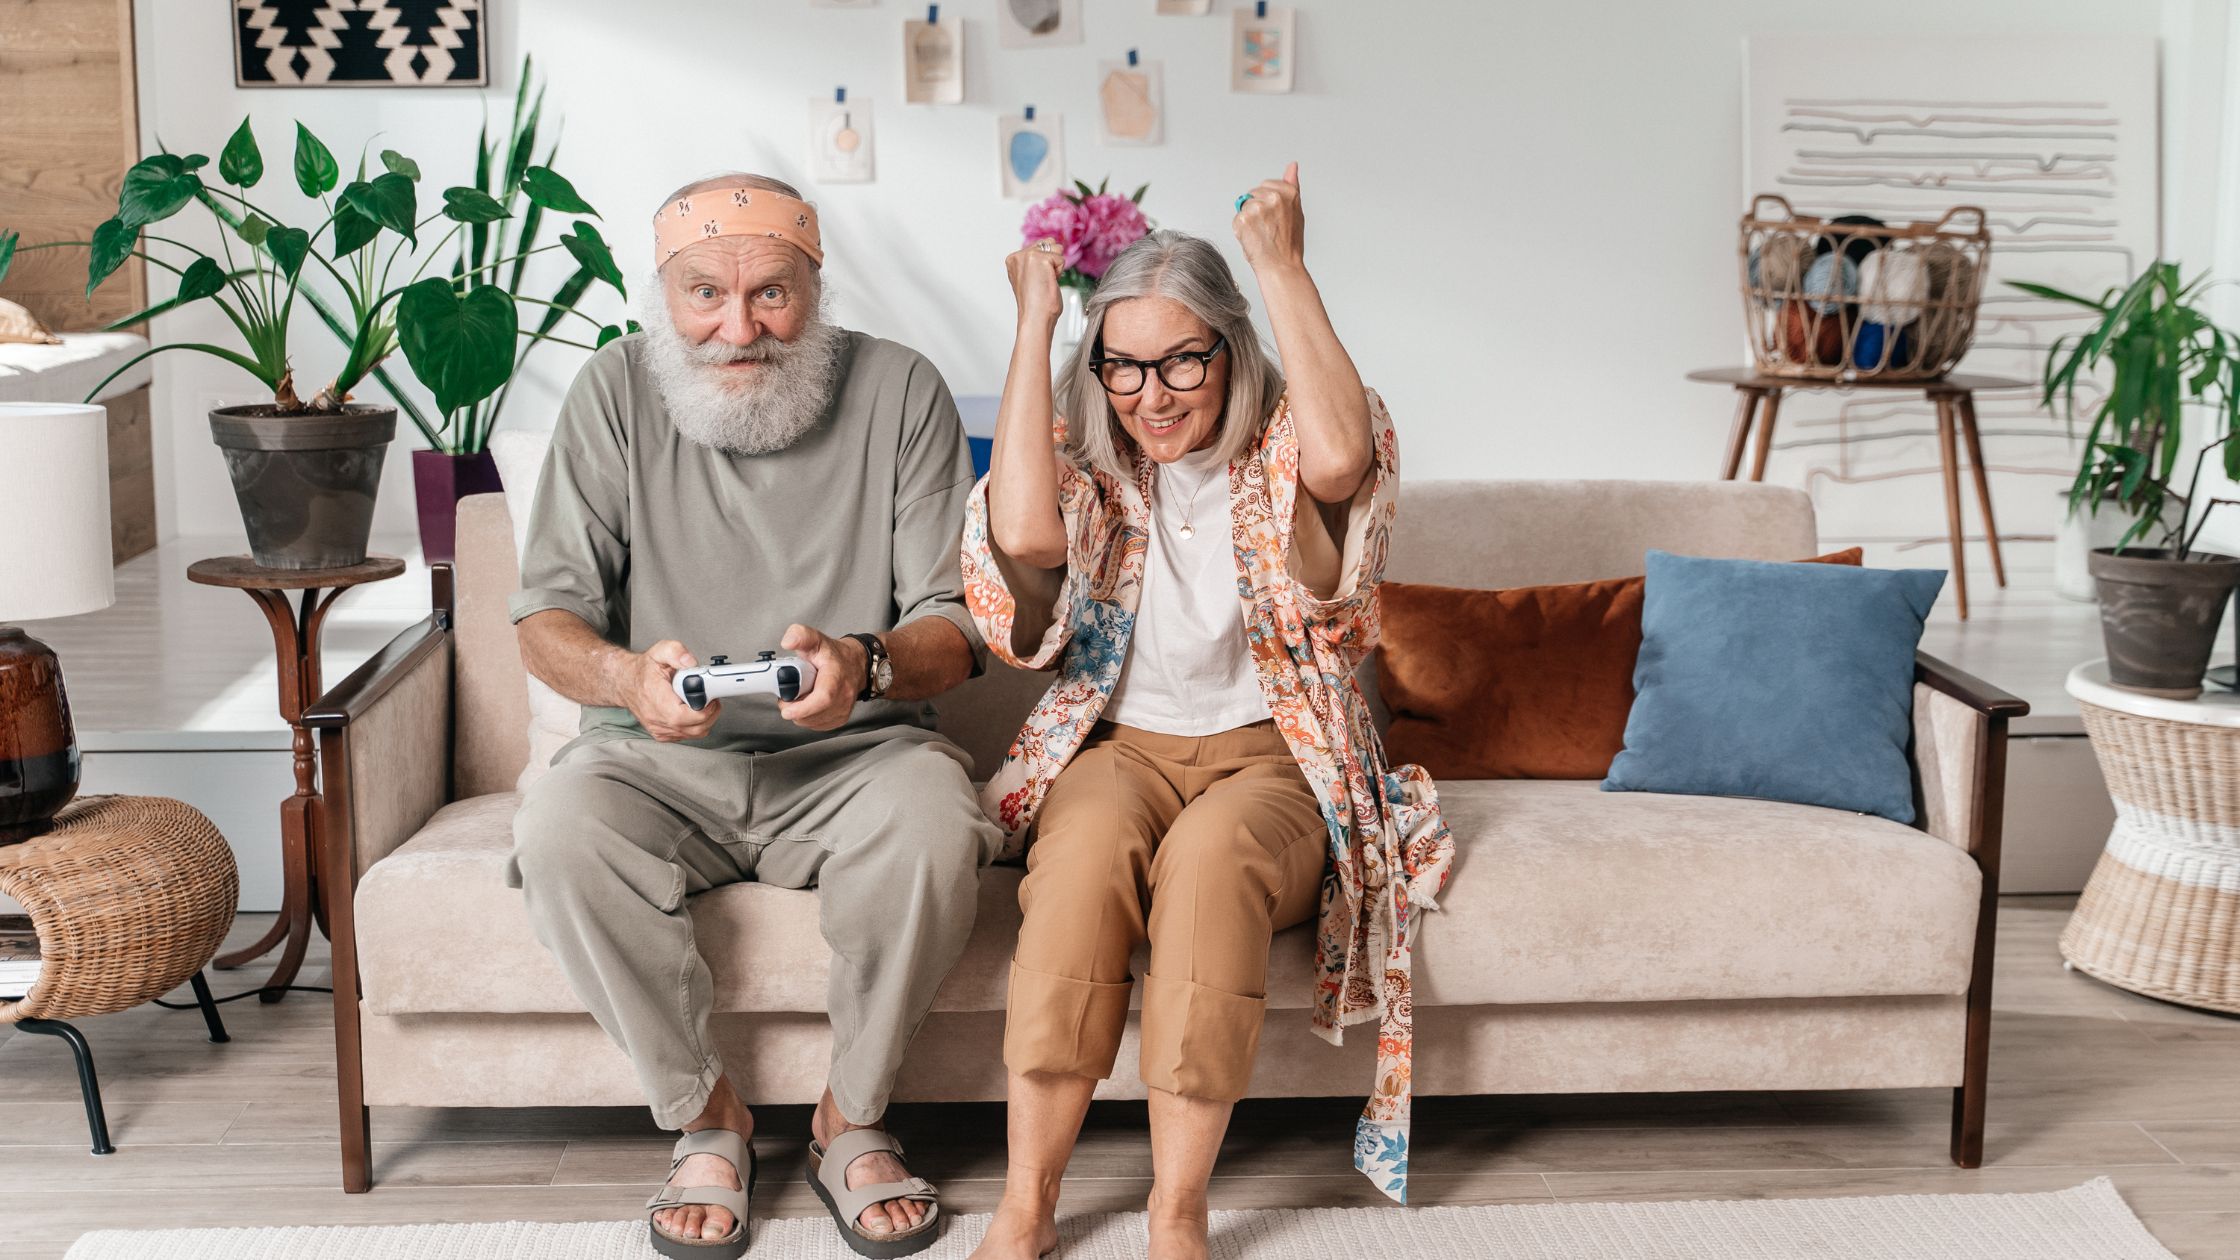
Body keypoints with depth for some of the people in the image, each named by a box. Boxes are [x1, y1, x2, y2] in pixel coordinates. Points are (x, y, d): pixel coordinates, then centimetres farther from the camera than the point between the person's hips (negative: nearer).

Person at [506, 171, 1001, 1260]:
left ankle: (850, 1124, -8)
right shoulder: (616, 391, 0)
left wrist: (866, 665, -27)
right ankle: (706, 1116, -7)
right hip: (662, 759, 1)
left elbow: (954, 626, -3)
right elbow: (546, 619, -2)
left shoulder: (900, 391, -1)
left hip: (850, 755, -1)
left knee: (931, 826, -33)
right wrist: (627, 676, -26)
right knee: (562, 832, -31)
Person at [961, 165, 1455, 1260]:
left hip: (1271, 757, -1)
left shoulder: (1280, 456, 0)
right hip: (1118, 748, 1)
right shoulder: (1084, 462, 5)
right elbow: (1023, 534, -20)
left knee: (1210, 852, -35)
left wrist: (1283, 268, -18)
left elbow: (1341, 457, -27)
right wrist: (1034, 317, -12)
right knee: (1091, 842, -33)